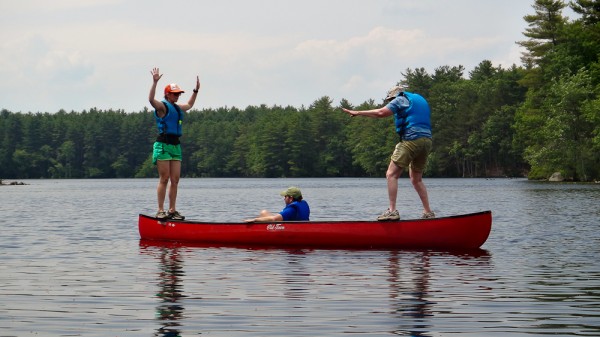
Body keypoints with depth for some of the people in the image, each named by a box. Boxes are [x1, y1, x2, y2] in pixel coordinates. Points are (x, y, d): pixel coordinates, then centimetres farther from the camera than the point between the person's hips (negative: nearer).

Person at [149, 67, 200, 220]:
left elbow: (189, 105, 41)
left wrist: (196, 90, 38)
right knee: (164, 179, -9)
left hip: (175, 146, 8)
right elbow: (151, 99, -26)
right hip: (163, 145, -8)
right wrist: (155, 82, -32)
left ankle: (172, 210, 8)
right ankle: (160, 211, -8)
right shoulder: (162, 106, -5)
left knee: (175, 180, 4)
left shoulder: (177, 107, 20)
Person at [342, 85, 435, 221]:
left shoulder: (401, 99, 4)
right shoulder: (421, 99, 28)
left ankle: (392, 211, -17)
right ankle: (428, 213, 15)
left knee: (391, 175, -7)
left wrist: (357, 112, 0)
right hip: (427, 140, 8)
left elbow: (381, 113, -5)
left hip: (411, 139, -8)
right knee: (417, 179, 19)